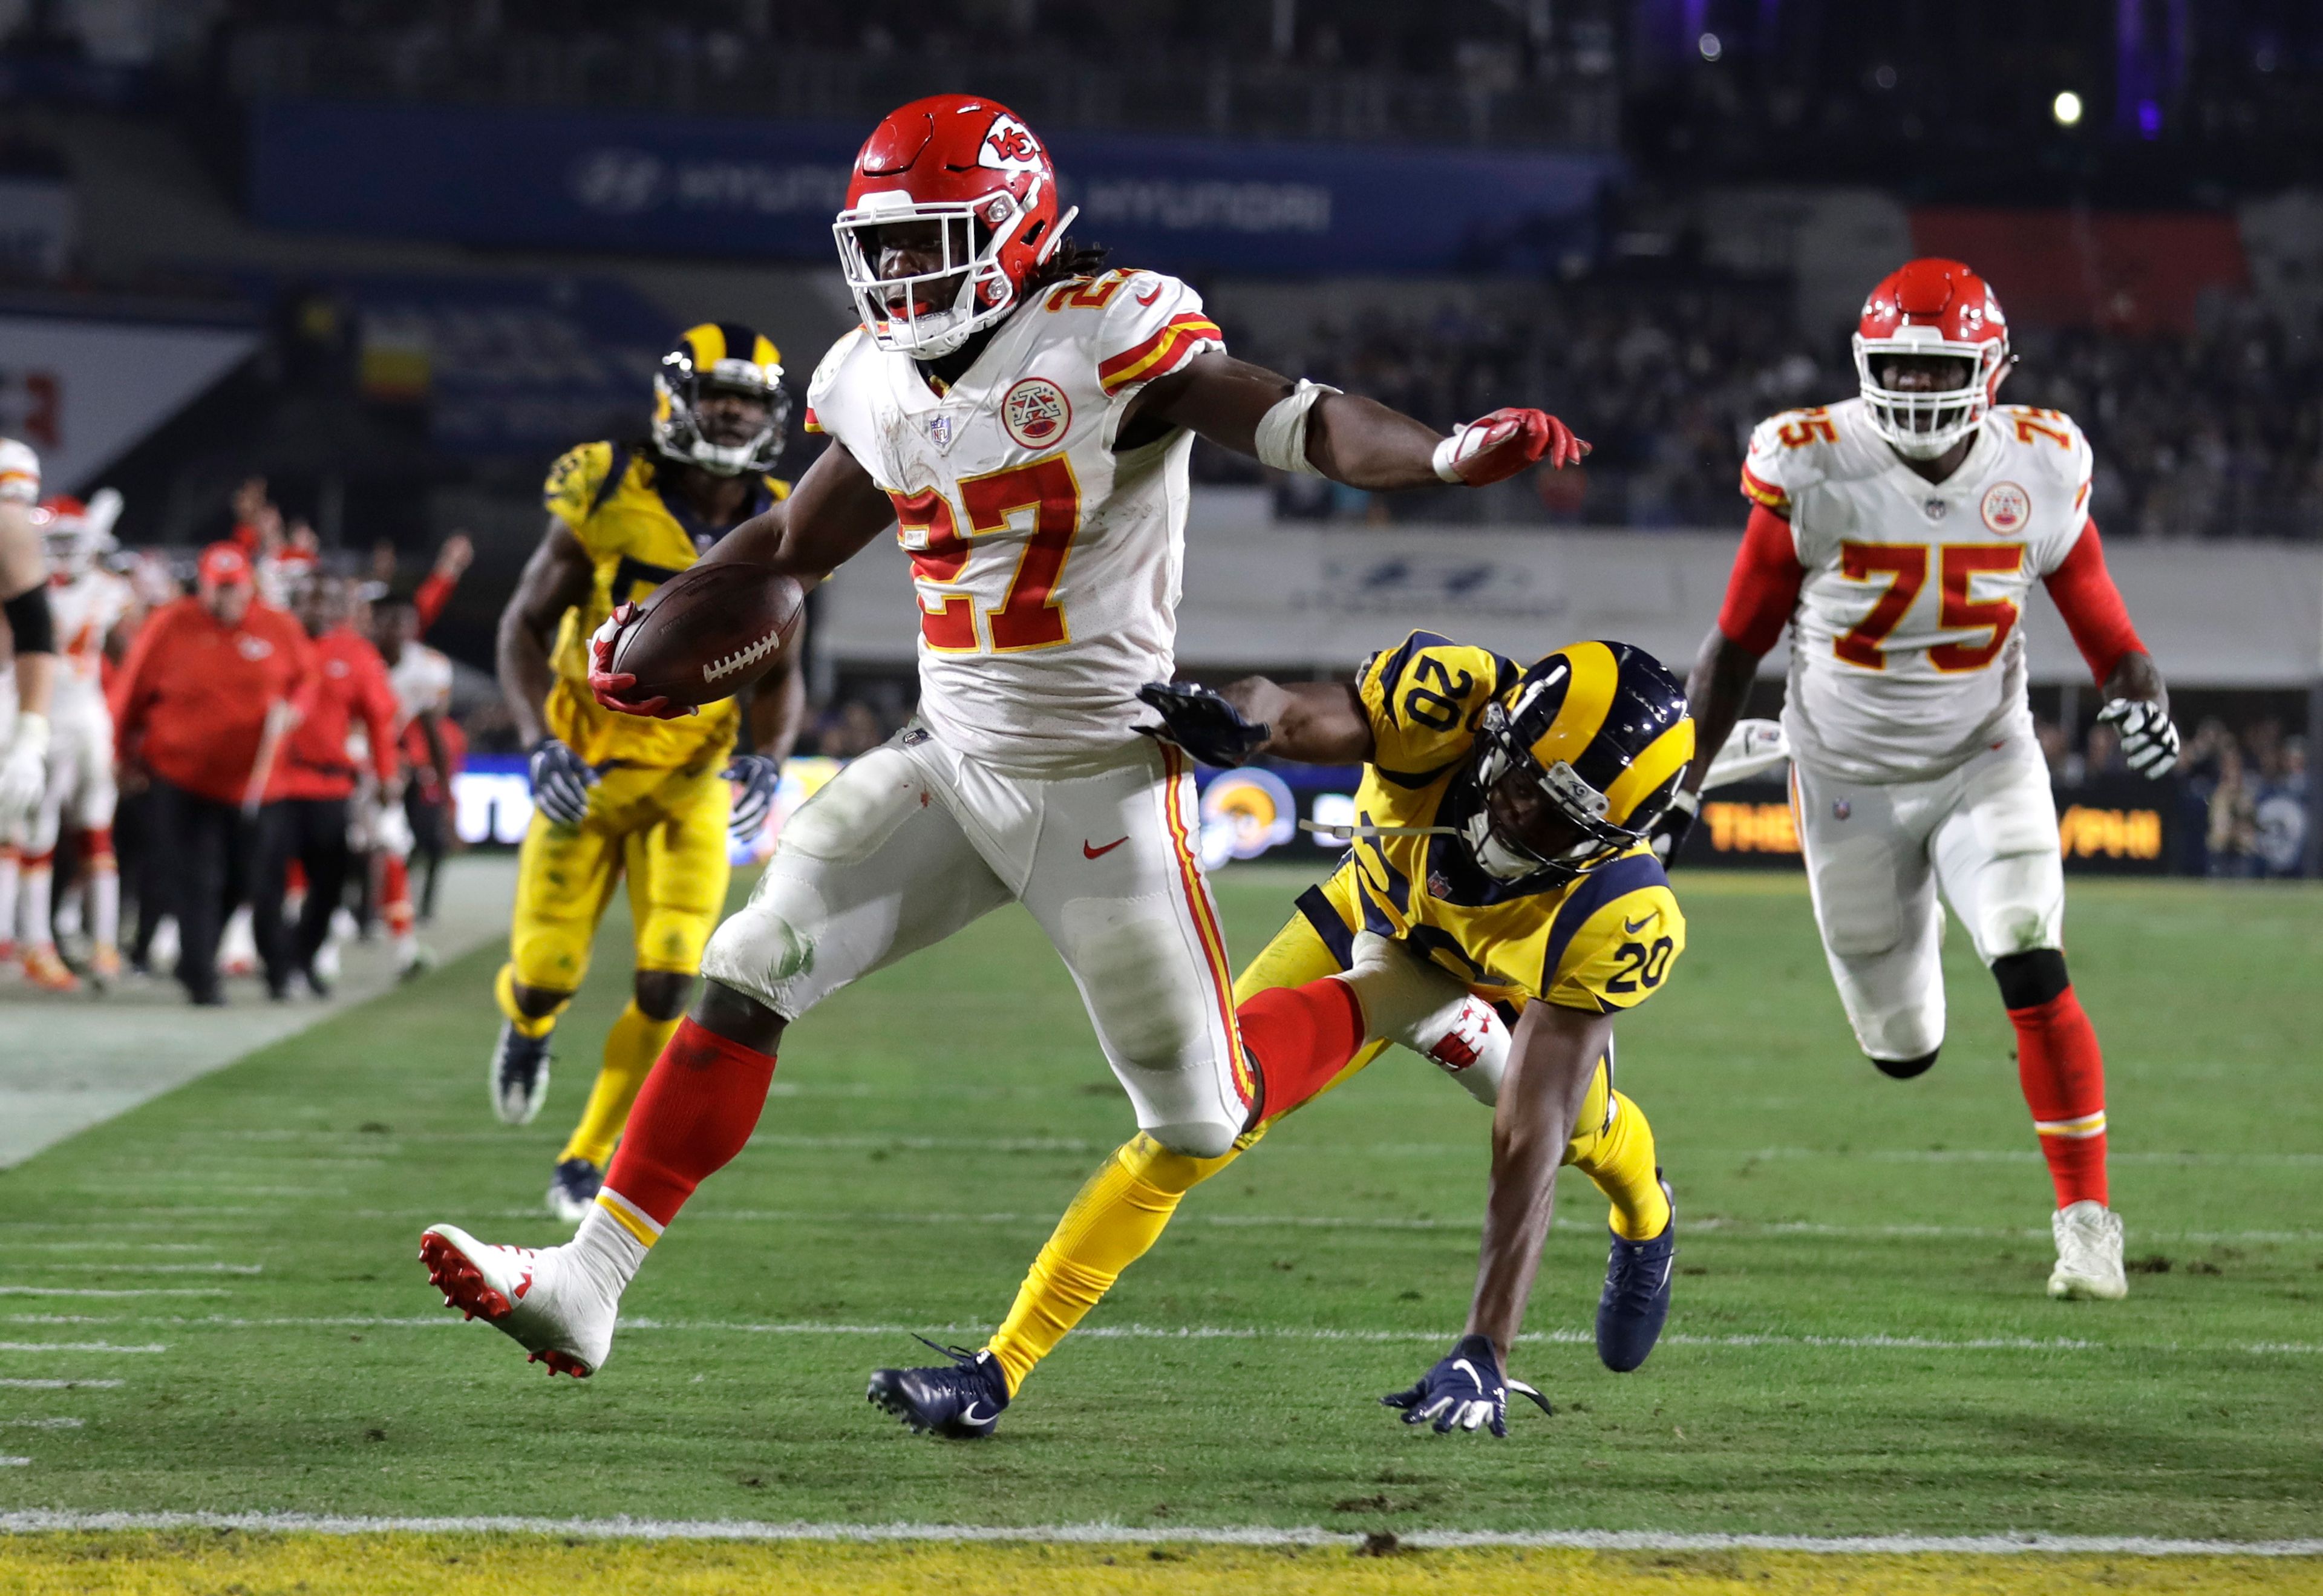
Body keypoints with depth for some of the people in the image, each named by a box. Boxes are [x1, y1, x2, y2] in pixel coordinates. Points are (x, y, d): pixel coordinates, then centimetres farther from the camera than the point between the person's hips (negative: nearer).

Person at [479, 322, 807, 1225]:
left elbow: (779, 672, 9)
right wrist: (539, 743, -18)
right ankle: (526, 1021, 40)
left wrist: (766, 762, -10)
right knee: (548, 972, -1)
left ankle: (588, 1160, 7)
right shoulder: (607, 497, -13)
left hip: (692, 782, 2)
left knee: (667, 984, -13)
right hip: (587, 773, -2)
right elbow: (525, 625, -5)